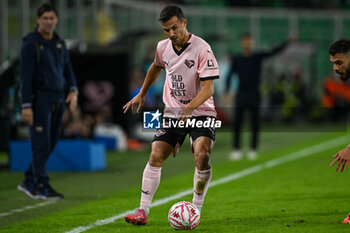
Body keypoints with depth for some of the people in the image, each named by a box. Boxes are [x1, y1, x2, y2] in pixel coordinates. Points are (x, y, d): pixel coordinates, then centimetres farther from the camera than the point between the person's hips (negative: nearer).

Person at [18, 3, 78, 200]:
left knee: (50, 145, 8)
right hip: (40, 100, -7)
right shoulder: (31, 44, -6)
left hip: (58, 101, 7)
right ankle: (41, 187, -5)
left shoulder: (60, 44, 14)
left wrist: (73, 91, 0)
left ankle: (29, 182, 18)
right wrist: (26, 106, -15)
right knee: (42, 145, -8)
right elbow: (26, 76, -10)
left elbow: (68, 70, 18)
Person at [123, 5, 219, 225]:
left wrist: (190, 107, -36)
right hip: (173, 113, 5)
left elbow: (208, 87, -22)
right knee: (155, 157, -7)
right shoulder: (163, 47, 1)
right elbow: (156, 67, 25)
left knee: (202, 155, -25)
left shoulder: (202, 48, -18)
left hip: (201, 111, -5)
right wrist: (141, 94, 28)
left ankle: (196, 210, -10)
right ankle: (143, 211, 0)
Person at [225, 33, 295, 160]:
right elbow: (230, 75, 5)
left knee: (254, 123, 2)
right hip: (241, 94, 0)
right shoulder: (236, 59, 3)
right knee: (237, 124, -2)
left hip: (254, 94, 0)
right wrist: (227, 91, -6)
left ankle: (253, 150, 9)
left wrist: (288, 42, -19)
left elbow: (274, 51, -7)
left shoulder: (258, 56, 1)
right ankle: (236, 150, 3)